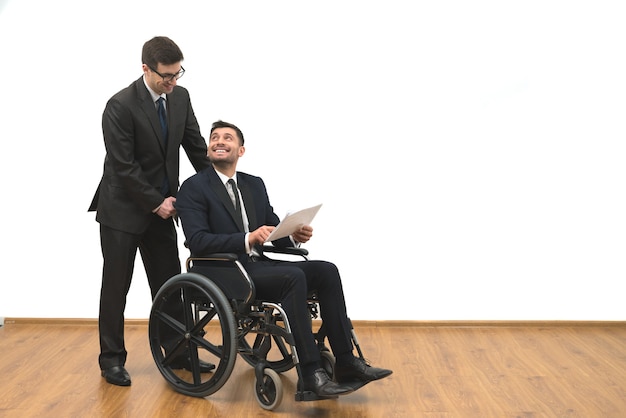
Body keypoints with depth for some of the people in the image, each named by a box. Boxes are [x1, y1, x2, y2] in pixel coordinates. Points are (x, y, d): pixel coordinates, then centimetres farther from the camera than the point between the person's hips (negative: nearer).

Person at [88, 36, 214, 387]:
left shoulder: (180, 97, -1)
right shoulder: (121, 106, -19)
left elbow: (196, 147, 7)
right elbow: (123, 167, -20)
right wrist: (157, 203, -17)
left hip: (161, 206, 6)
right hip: (123, 209, -5)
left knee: (169, 284, 8)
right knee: (116, 286, 3)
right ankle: (112, 358, 15)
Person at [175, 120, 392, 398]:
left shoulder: (255, 184, 16)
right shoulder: (194, 188, -3)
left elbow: (274, 229, 17)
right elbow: (197, 241, -16)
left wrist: (294, 235, -7)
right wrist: (248, 239, -26)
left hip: (258, 265, 7)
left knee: (326, 271, -13)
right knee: (294, 278, -31)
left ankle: (346, 363, -12)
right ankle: (311, 373, -28)